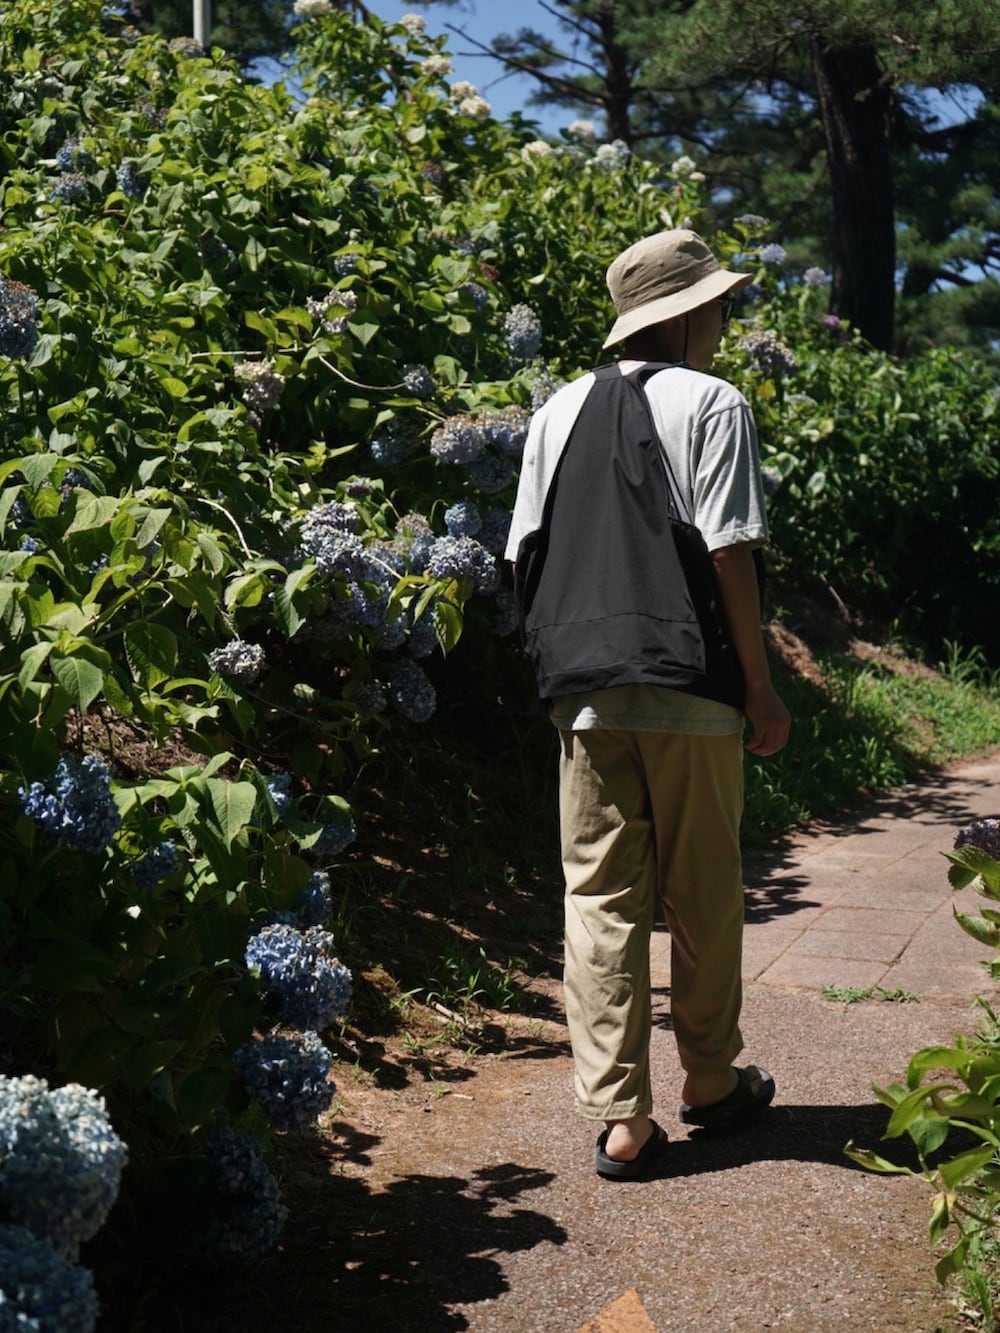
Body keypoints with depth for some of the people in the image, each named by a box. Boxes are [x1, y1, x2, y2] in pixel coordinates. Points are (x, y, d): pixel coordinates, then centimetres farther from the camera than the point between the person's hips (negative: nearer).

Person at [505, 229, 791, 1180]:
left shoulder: (561, 410, 11)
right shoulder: (712, 404, -4)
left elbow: (525, 555, 9)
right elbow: (727, 552, -10)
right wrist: (759, 684, -4)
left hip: (584, 693, 4)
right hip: (688, 691, -3)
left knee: (599, 898, 5)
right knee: (702, 894, 12)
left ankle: (618, 1117, 5)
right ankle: (710, 1079, 27)